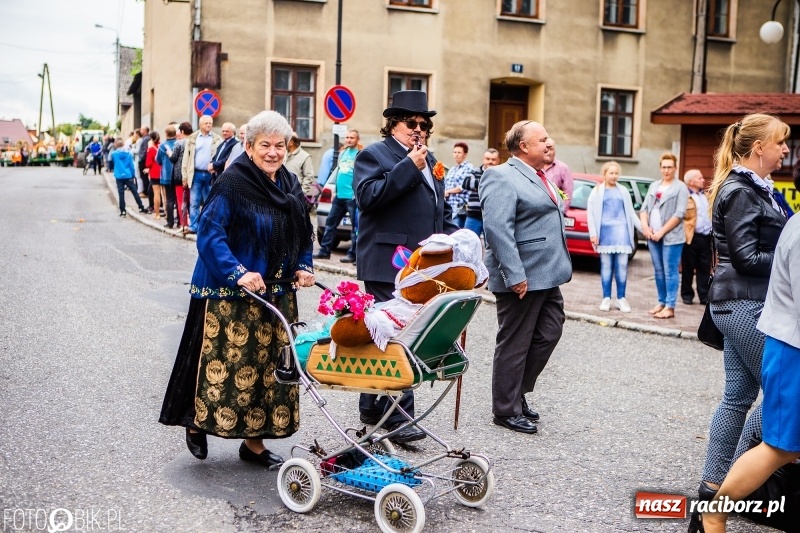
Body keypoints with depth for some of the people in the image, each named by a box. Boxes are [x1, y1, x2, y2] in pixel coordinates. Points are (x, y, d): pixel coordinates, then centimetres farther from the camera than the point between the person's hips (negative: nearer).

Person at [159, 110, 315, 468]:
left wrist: (303, 267, 3)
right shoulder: (232, 183, -13)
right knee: (227, 361, -3)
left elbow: (303, 234, 19)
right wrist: (238, 272, -28)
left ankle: (254, 442, 21)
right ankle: (197, 423, 22)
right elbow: (209, 233, -18)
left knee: (270, 365, 9)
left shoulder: (290, 185, 10)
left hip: (277, 294, 7)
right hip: (229, 294, -7)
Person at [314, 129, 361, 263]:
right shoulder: (343, 153, 16)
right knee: (330, 222, 12)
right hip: (339, 195, 8)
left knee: (355, 226, -2)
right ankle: (324, 250, 19)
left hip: (352, 197, -8)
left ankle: (353, 254, 3)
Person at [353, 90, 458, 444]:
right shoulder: (374, 155, -2)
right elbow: (367, 196, -18)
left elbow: (442, 208, 29)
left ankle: (372, 407, 22)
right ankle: (398, 416, -7)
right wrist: (409, 166, -18)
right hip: (388, 265, -8)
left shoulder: (429, 160, 22)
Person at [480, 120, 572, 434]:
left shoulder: (539, 178, 17)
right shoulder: (503, 178, -14)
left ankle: (517, 393, 28)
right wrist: (514, 275, -27)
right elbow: (497, 228, -23)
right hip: (522, 278, -10)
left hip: (547, 277, 10)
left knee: (548, 334, 13)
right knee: (515, 344, 1)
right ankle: (506, 410, 15)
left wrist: (561, 266, 22)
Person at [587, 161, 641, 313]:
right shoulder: (597, 191, 6)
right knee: (606, 266, 2)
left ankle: (621, 299, 6)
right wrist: (593, 233, -6)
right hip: (605, 232, -2)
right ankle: (606, 298, 8)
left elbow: (631, 212, 15)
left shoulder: (623, 191, 13)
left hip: (621, 232, 2)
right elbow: (591, 213, 2)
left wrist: (643, 228, 8)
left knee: (622, 266, -1)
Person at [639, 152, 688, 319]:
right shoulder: (654, 186, 16)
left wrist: (662, 231, -13)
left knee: (670, 272, -5)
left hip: (671, 237, -6)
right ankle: (661, 302, 19)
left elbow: (679, 214, -11)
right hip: (653, 236, 6)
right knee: (658, 271, 10)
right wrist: (645, 226, -4)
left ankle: (670, 307, -3)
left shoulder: (680, 188, -3)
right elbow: (644, 208, 14)